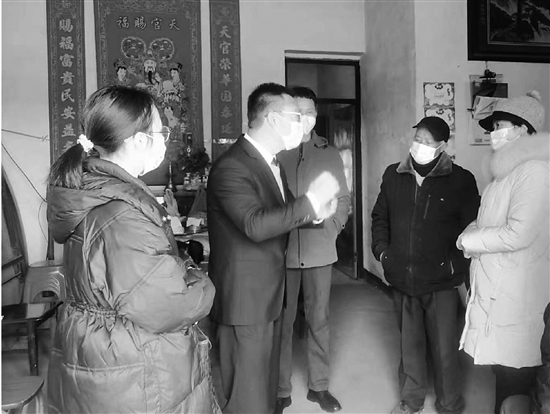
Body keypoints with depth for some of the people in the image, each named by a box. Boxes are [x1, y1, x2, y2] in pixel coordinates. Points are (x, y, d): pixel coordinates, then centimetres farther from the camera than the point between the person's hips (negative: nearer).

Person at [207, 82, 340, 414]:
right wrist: (311, 199, -25)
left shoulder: (272, 161, 11)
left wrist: (314, 211, 2)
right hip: (245, 300, -9)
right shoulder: (232, 166, -20)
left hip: (269, 296, 9)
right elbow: (256, 225, -32)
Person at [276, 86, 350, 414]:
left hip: (320, 249, 2)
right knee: (282, 321, 7)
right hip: (282, 250, -2)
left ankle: (319, 385, 29)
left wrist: (331, 227, -2)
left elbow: (344, 198, 10)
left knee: (319, 319, 12)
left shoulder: (330, 153, 7)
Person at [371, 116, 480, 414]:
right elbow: (380, 216, 13)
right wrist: (382, 250, 3)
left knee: (444, 347, 9)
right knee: (409, 343, 18)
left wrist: (456, 264, -11)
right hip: (402, 278, 3)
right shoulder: (393, 175, 4)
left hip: (441, 281, -3)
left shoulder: (461, 180, -7)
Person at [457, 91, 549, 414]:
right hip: (496, 289, 8)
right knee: (506, 369, 18)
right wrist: (471, 233, -3)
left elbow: (519, 234, -22)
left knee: (514, 376, 4)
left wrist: (468, 240, -11)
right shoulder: (509, 171, 15)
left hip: (515, 295, -8)